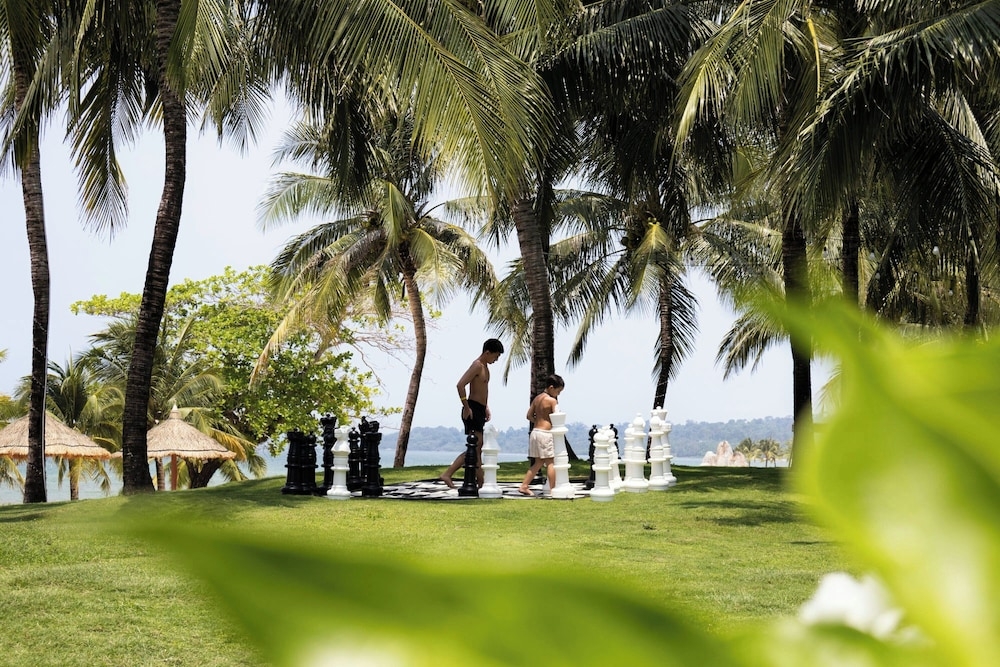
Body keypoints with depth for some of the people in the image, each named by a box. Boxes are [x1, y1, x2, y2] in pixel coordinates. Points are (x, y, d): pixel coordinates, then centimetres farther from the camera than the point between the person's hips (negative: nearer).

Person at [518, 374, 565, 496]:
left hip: (535, 431, 8)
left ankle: (523, 486, 12)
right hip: (545, 433, -8)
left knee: (538, 462, 14)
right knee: (550, 462, -1)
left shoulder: (536, 398, 12)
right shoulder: (552, 400, -10)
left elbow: (529, 415, 15)